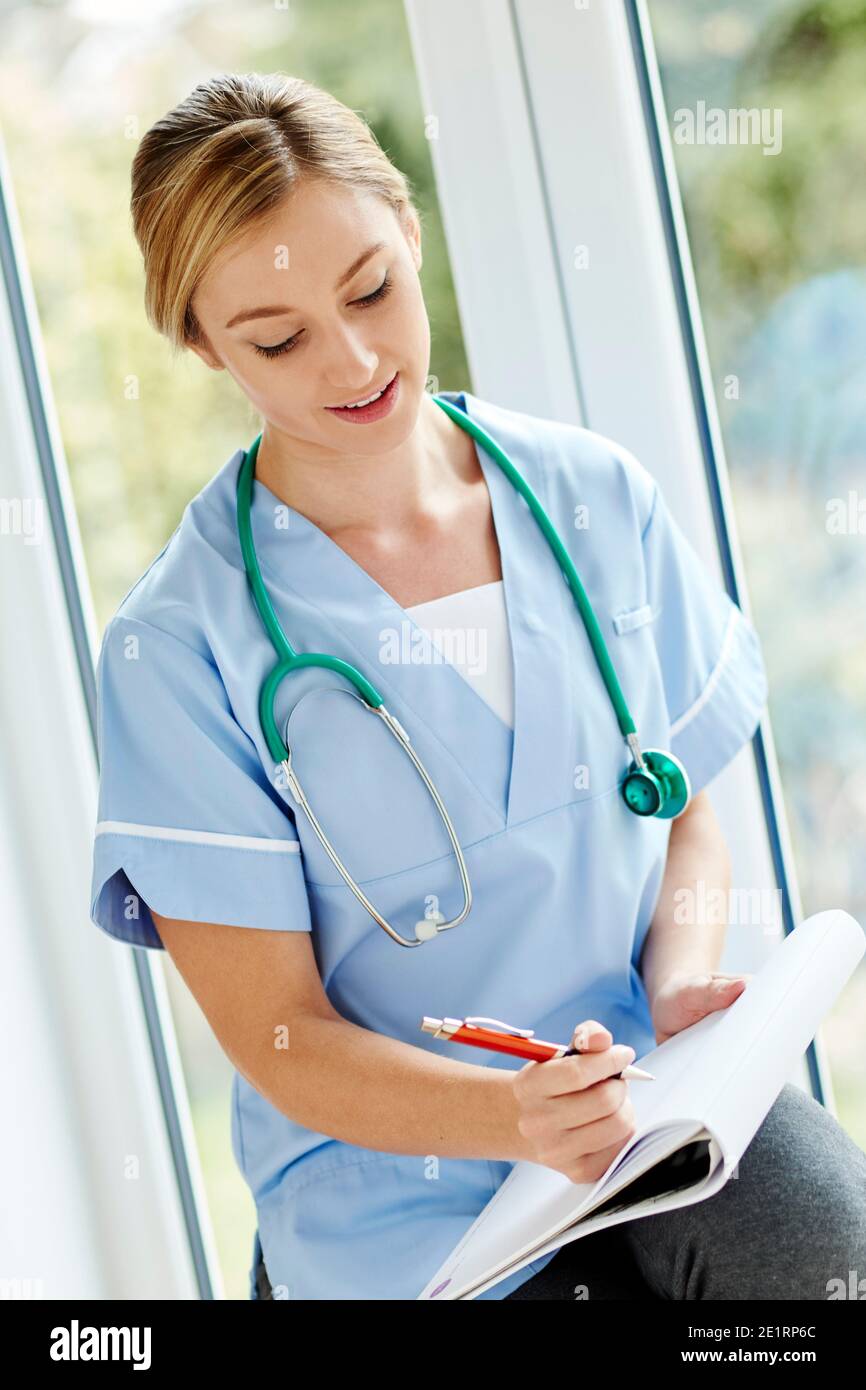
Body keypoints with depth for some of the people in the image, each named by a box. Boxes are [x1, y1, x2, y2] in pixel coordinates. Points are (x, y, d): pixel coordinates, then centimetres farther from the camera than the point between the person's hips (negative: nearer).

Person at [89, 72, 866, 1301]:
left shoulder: (597, 497, 3)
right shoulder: (180, 645, -9)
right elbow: (277, 1038, -8)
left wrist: (680, 980, -10)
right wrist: (516, 1117, -25)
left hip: (653, 1094, 3)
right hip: (404, 1196, -2)